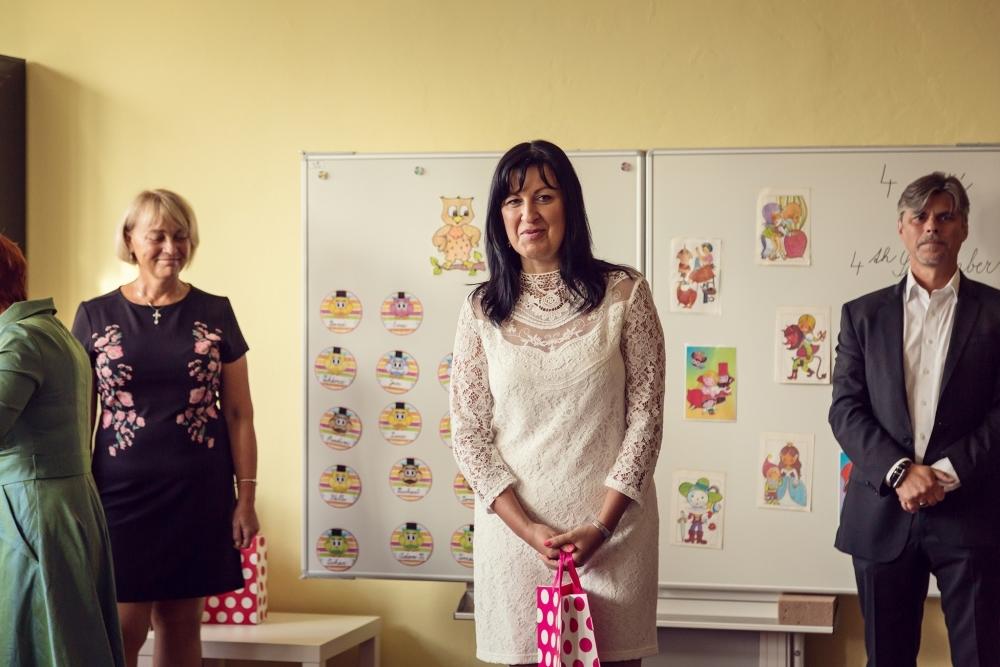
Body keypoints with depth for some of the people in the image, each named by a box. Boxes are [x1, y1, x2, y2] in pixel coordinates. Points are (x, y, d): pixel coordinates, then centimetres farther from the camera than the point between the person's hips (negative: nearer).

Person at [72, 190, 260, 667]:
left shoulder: (216, 314, 6)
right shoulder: (95, 316, 4)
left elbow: (239, 413, 6)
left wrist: (246, 496, 1)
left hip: (199, 493, 1)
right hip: (123, 490, -1)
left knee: (182, 623, 6)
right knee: (124, 627, -5)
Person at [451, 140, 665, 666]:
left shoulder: (624, 294, 0)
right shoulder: (482, 310, 4)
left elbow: (645, 415, -1)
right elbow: (468, 434, 2)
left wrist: (601, 525, -9)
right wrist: (527, 529, -9)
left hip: (611, 529, -1)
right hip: (515, 531, 1)